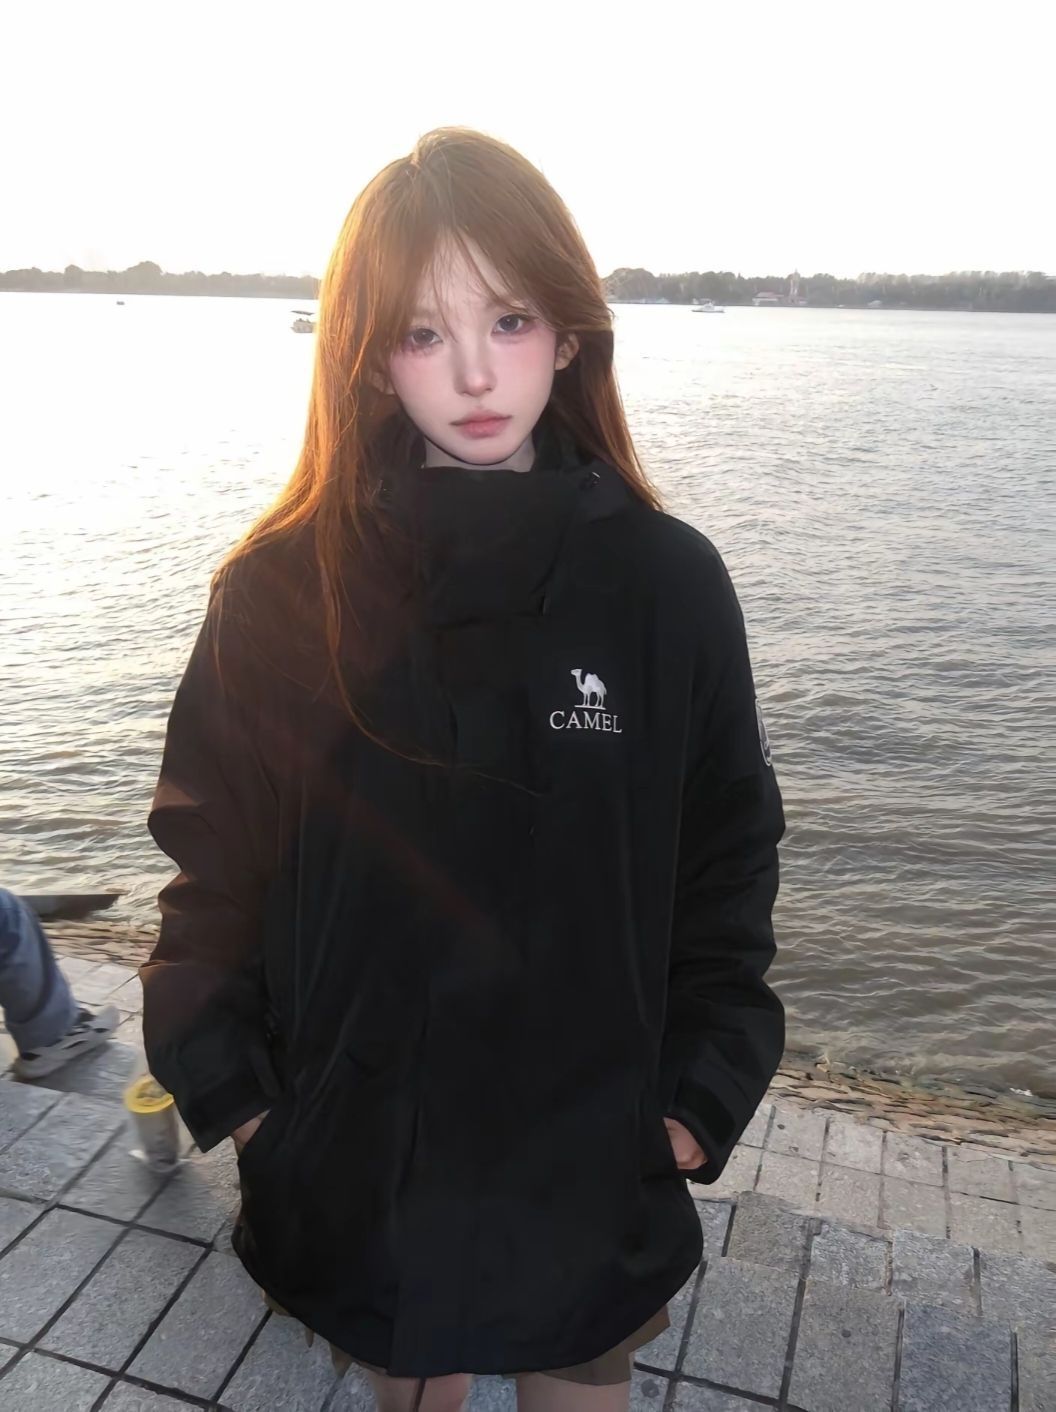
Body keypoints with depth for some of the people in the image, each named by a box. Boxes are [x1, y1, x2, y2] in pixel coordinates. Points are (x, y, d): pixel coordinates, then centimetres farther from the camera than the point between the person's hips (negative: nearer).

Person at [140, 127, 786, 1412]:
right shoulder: (281, 587, -10)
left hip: (589, 1144, 0)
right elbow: (213, 857, -3)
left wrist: (699, 1102, -5)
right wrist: (230, 1089, -5)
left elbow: (727, 860, -4)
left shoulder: (665, 581, -10)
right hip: (351, 1144, 1)